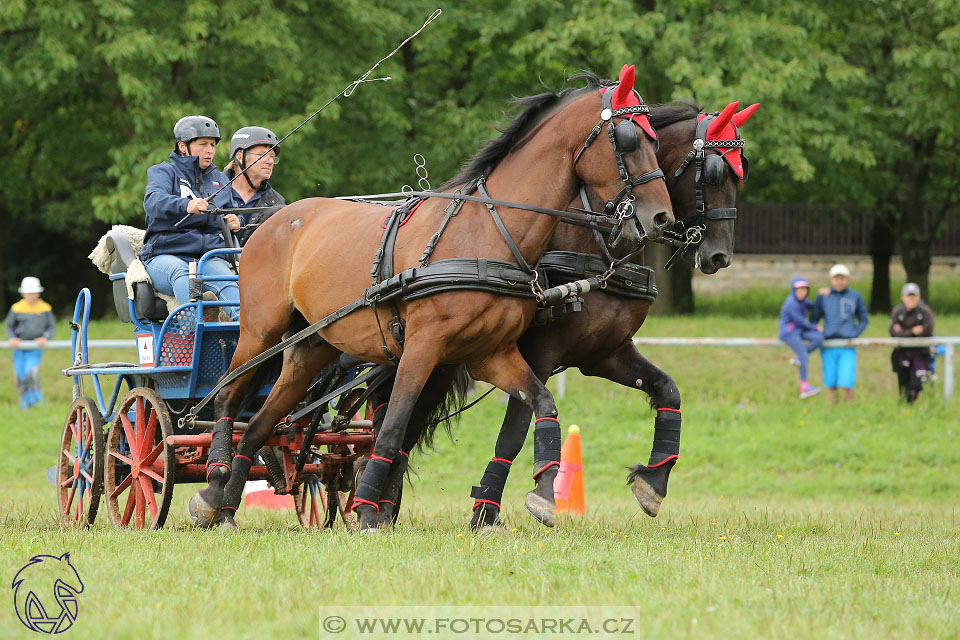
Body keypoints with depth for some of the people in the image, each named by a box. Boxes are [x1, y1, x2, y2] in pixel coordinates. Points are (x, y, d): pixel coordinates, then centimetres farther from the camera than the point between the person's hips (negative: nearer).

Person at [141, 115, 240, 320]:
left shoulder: (220, 180, 26)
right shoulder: (164, 172, 8)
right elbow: (153, 201, -14)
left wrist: (234, 222, -2)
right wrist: (185, 205, -36)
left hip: (209, 256, 3)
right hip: (165, 256, -3)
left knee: (225, 280, -34)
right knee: (181, 273, -40)